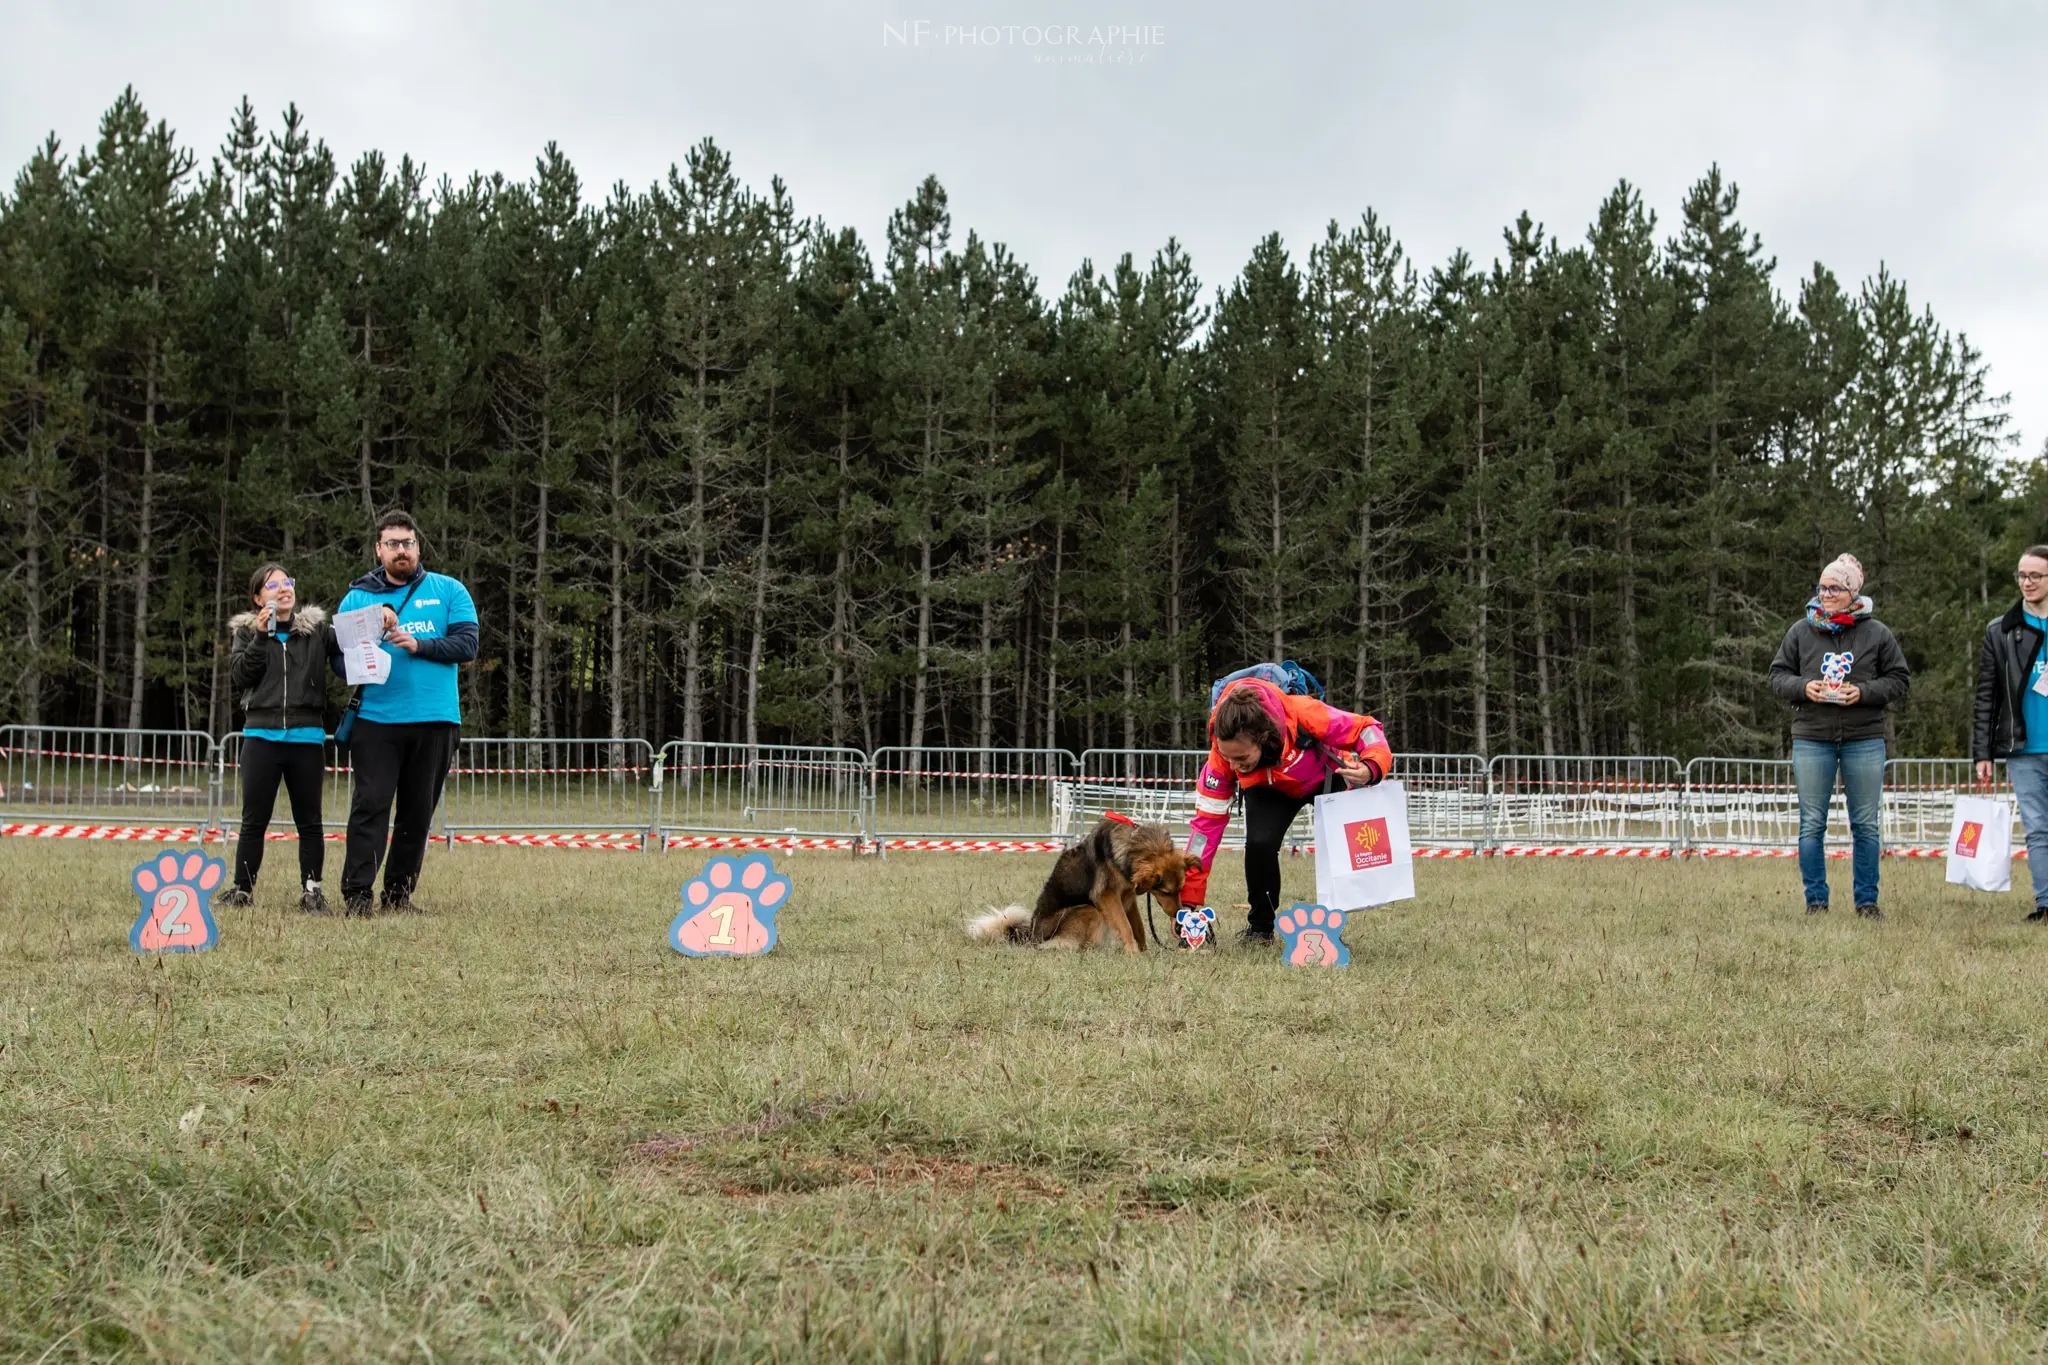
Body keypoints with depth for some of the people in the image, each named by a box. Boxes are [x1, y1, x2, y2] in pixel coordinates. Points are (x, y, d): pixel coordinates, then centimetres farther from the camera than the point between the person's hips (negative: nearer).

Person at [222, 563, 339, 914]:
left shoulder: (316, 628, 9)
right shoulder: (247, 632, 9)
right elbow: (239, 677, -2)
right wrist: (261, 636, -9)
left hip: (307, 737, 0)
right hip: (261, 736, 0)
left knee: (309, 820, 4)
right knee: (254, 820, 2)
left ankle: (311, 890, 10)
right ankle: (242, 889, 8)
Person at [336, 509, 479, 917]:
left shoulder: (449, 590, 7)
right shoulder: (357, 597, 9)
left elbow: (467, 644, -3)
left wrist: (418, 645, -15)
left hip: (435, 720, 1)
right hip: (377, 719, -1)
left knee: (419, 811, 7)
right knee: (371, 805, -10)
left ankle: (399, 893, 17)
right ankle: (356, 894, -9)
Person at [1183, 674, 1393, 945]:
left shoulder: (1303, 714, -43)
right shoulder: (1222, 754, -34)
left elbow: (1366, 730, -27)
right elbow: (1207, 821, -29)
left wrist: (1371, 768, -50)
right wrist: (1189, 901, -30)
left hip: (1327, 777, 0)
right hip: (1269, 789, 1)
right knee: (1259, 844, -25)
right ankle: (1260, 927, 1)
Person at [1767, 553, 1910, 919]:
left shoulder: (1876, 633, 2)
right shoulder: (1801, 631, 5)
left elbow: (1899, 680, 5)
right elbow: (1778, 675, 9)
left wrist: (1864, 692, -12)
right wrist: (1802, 687, -11)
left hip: (1865, 740, -1)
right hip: (1811, 739, 1)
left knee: (1866, 824, 5)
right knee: (1812, 824, 3)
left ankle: (1867, 900, 14)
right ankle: (1816, 900, 12)